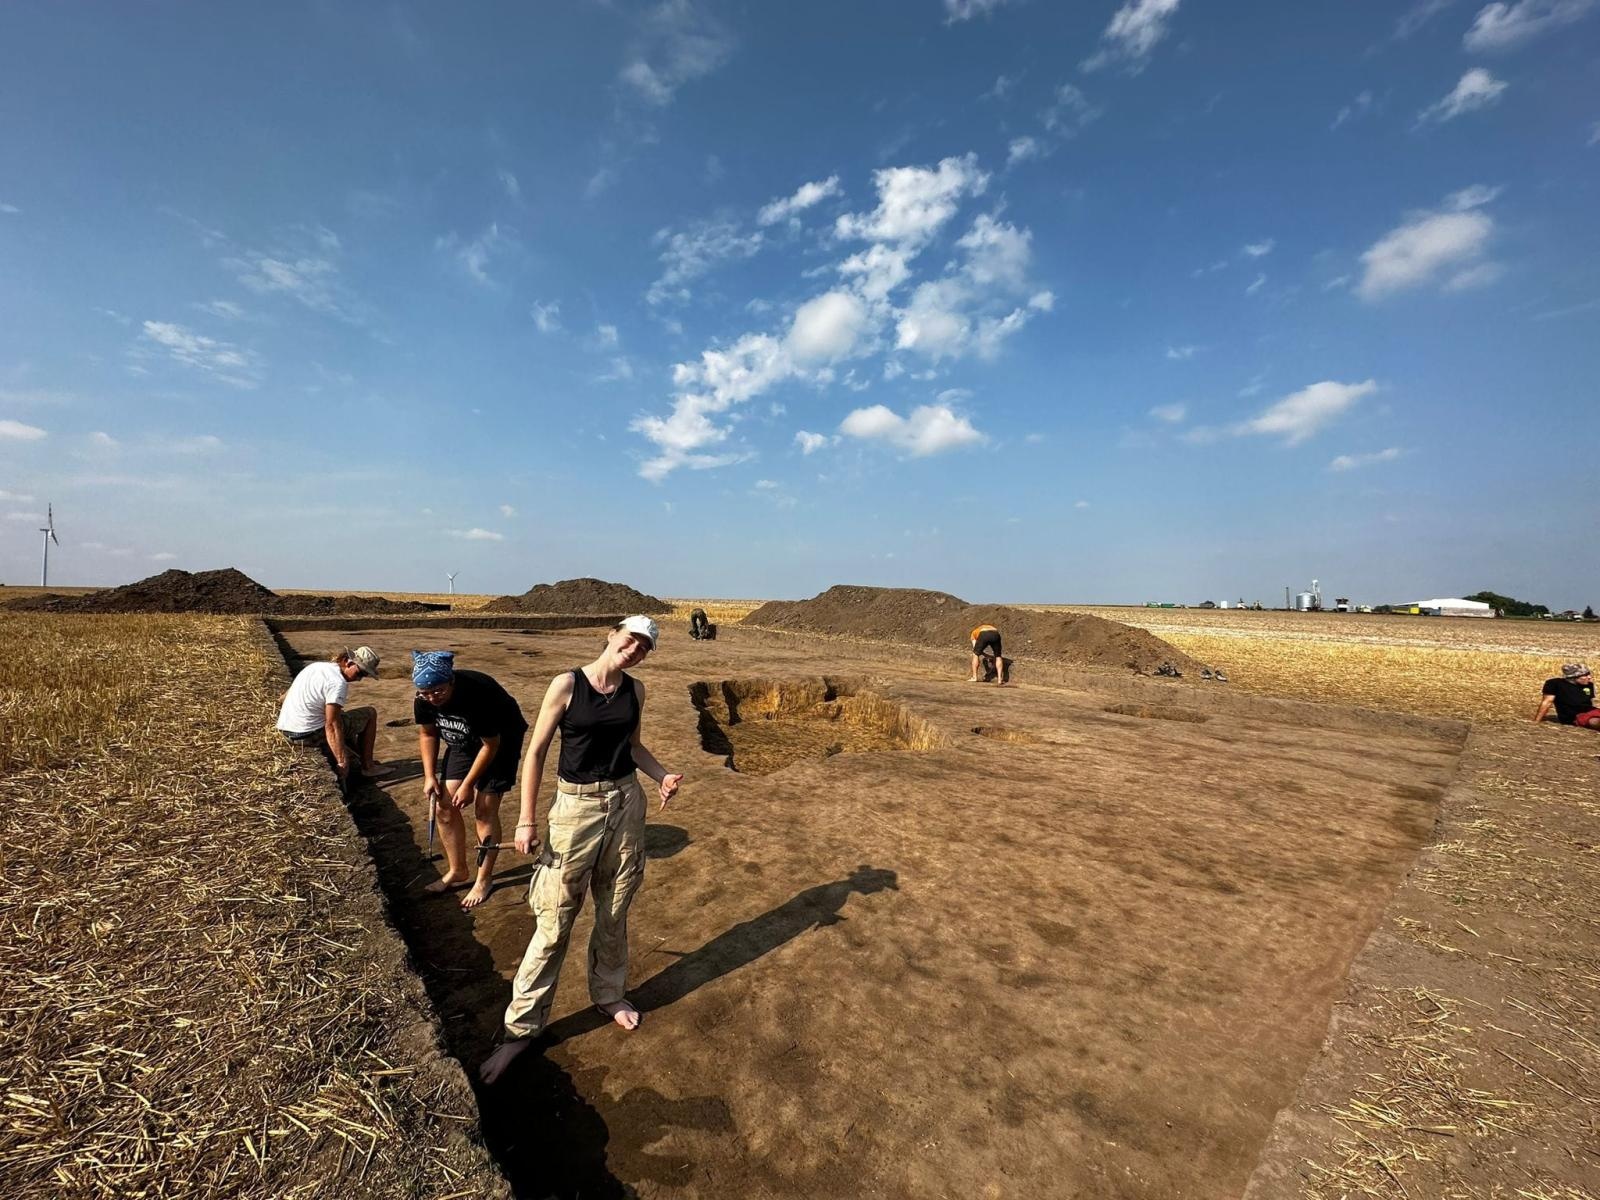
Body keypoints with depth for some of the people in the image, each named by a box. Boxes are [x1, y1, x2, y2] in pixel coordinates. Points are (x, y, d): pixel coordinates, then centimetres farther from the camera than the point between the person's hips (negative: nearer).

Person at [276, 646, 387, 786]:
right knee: (370, 714, 2)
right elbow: (332, 726, -27)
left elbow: (281, 700, 19)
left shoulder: (317, 666, 8)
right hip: (309, 734, -9)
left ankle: (355, 760, 28)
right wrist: (342, 762, -27)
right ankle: (367, 766, 7)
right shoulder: (338, 683, -21)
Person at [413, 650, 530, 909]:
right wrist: (430, 776, -5)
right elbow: (427, 734, 1)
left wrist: (468, 785, -19)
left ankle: (483, 880, 10)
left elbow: (491, 745, -25)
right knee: (444, 805, 3)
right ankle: (458, 871, 22)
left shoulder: (477, 694, -37)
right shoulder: (424, 699, -19)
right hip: (463, 743, 6)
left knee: (484, 810, -7)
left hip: (500, 742, -6)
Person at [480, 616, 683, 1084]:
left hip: (627, 803, 4)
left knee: (614, 914, 17)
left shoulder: (636, 690, 1)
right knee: (554, 922, 4)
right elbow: (536, 751, -8)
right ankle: (521, 1027, 23)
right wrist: (526, 819, -9)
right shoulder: (567, 685, -13)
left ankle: (609, 994, 40)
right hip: (577, 806, -4)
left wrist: (662, 775, -3)